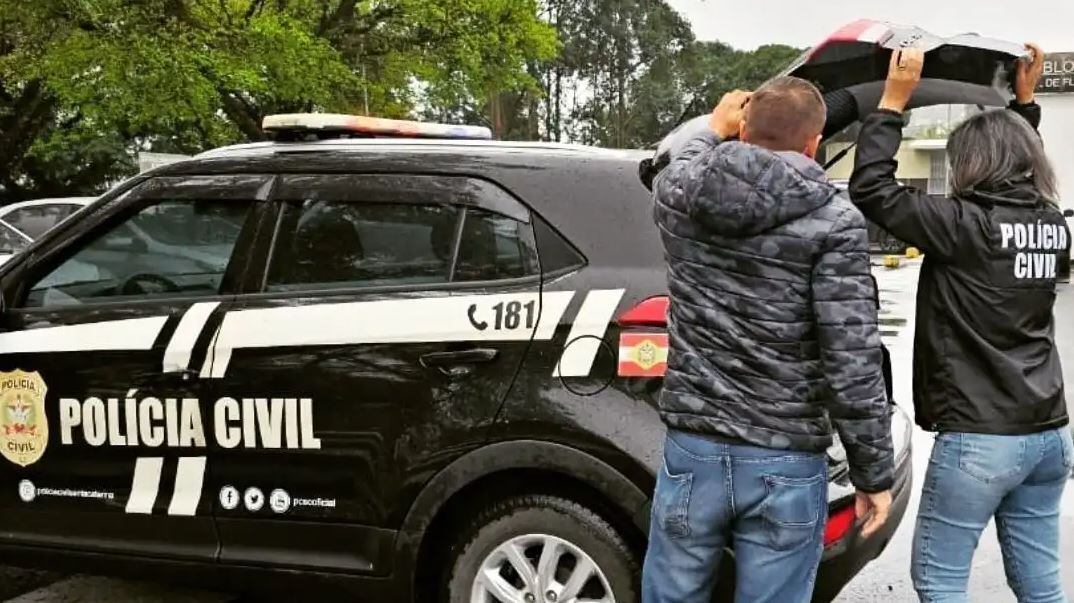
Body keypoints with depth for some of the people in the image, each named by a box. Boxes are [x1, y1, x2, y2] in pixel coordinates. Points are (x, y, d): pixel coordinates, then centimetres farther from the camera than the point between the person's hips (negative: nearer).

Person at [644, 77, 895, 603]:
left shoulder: (676, 195, -1)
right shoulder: (833, 223, -11)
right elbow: (853, 365, -14)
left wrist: (714, 131, 44)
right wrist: (874, 475, -3)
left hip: (692, 452, 3)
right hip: (786, 466, -2)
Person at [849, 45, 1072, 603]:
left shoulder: (967, 225, -14)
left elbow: (871, 188, -12)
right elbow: (1023, 166, 30)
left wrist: (894, 99, -6)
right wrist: (1024, 102, 35)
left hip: (981, 437, -7)